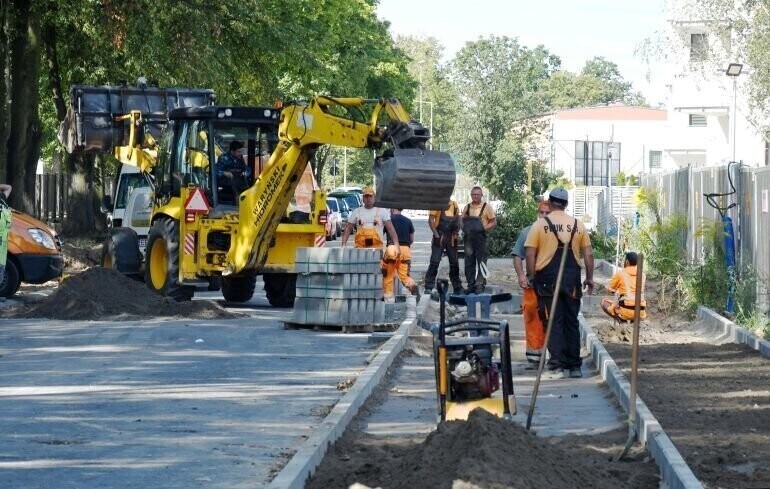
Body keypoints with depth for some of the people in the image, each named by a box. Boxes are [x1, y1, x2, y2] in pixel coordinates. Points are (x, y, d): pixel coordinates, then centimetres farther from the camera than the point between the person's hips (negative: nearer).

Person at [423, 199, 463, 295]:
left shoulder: (454, 204, 10)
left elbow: (459, 218, 16)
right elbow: (430, 220, -8)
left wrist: (456, 232, 2)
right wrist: (436, 234, -15)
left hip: (451, 238, 5)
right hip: (440, 238, -5)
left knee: (454, 263, 10)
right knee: (434, 262, -7)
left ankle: (457, 288, 19)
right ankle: (428, 287, -5)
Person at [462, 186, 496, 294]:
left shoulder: (486, 207, -1)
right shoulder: (467, 208, 12)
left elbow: (494, 222, 0)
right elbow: (463, 221, 20)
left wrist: (485, 228, -16)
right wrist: (464, 229, -1)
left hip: (480, 237, -5)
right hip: (469, 238, 5)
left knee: (481, 261, -4)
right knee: (469, 262, 7)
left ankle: (480, 285, -1)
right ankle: (471, 284, 14)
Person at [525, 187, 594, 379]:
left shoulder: (540, 225, -3)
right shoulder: (578, 225, 5)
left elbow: (530, 254, -6)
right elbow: (588, 254, 7)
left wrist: (531, 277, 3)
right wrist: (589, 278, 14)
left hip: (548, 278, -2)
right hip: (572, 279, 3)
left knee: (553, 322, 1)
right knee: (571, 322, 11)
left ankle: (558, 365, -6)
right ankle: (574, 366, 13)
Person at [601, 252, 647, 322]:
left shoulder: (620, 273, 1)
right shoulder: (641, 275, 13)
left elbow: (609, 289, 15)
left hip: (626, 311, -5)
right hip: (641, 313, 5)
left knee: (604, 302, 17)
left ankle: (621, 319, -4)